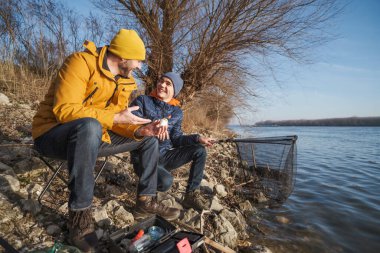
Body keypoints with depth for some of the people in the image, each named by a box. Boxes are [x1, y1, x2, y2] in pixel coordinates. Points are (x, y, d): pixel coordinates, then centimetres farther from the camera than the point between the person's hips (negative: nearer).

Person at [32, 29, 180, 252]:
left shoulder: (125, 81, 5)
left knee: (149, 139, 3)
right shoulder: (81, 62, -19)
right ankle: (79, 216, -29)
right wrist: (116, 117, -29)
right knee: (90, 125, -43)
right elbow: (64, 109, -28)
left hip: (91, 135, 8)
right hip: (52, 134, -7)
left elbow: (115, 123, 3)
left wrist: (139, 130, -17)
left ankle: (146, 201, 4)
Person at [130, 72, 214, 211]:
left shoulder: (177, 112, 8)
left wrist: (197, 138, -12)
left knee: (200, 150, -9)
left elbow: (176, 139, 4)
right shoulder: (143, 100, -3)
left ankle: (191, 195, -3)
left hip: (165, 155, 5)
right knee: (166, 181, -33)